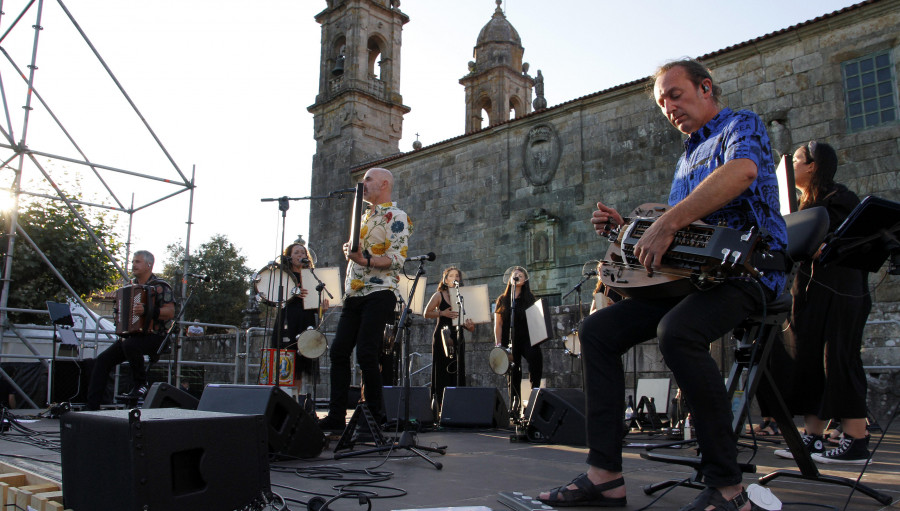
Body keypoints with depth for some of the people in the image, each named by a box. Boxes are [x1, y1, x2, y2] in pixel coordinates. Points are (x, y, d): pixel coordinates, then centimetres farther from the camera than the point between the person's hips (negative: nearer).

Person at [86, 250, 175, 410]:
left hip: (153, 336, -8)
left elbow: (170, 312, -18)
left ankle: (141, 383, -13)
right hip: (130, 335, 8)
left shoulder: (160, 286, -6)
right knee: (102, 360, -7)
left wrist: (147, 311, -30)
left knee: (129, 345, -36)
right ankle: (92, 406, -4)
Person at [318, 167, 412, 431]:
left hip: (379, 293, -8)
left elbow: (397, 259, -15)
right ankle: (336, 415, 10)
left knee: (366, 354, -12)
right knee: (339, 351, 3)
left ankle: (376, 414, 1)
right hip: (354, 294, 8)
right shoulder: (365, 217, 24)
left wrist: (366, 260, -29)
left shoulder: (395, 216, -4)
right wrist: (349, 251, 12)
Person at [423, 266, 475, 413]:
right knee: (441, 371, -5)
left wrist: (470, 325, -12)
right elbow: (426, 313, -1)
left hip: (457, 337, 3)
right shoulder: (439, 295, 6)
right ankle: (438, 405, -3)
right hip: (442, 337, -3)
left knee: (457, 371, -1)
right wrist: (442, 313, -15)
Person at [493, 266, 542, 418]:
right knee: (513, 372, 3)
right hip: (510, 340, 1)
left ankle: (535, 389, -15)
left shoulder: (530, 299, 13)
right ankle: (515, 403, 12)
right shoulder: (503, 300, 12)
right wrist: (498, 344, -1)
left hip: (527, 338, -1)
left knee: (536, 357, -29)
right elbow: (498, 324, 8)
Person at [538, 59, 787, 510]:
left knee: (677, 331, -37)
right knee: (597, 330, -6)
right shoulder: (687, 158, 26)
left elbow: (743, 171, -27)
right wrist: (629, 228, 8)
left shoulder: (741, 125, 0)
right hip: (691, 272, 9)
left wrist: (667, 223, -34)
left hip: (747, 269, -8)